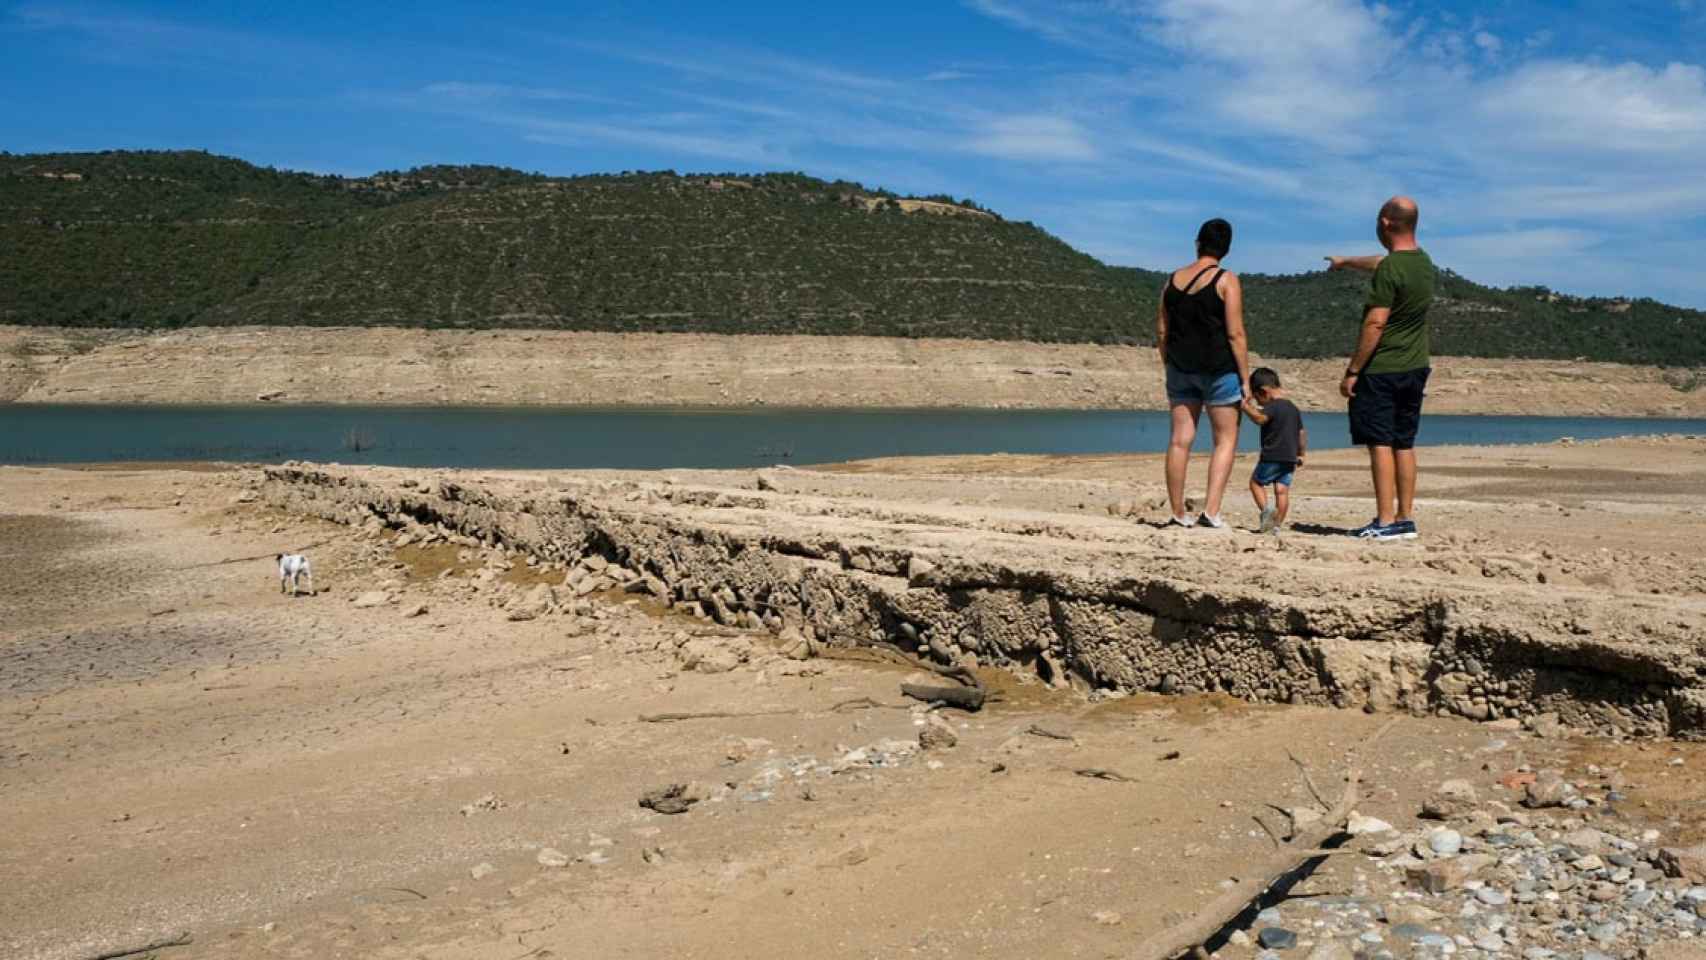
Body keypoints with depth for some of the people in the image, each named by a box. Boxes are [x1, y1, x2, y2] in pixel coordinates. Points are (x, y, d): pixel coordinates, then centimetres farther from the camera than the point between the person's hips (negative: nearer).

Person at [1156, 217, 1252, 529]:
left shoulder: (1173, 280, 7)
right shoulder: (1226, 281, -7)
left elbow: (1161, 331, 9)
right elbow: (1235, 334, -11)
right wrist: (1245, 378, -6)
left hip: (1181, 368, 4)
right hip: (1219, 368, -4)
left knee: (1180, 440, 6)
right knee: (1226, 439, 4)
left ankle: (1177, 513, 9)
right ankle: (1211, 511, -6)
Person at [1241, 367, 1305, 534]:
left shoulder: (1272, 406, -12)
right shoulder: (1293, 408, 15)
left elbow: (1259, 418, -33)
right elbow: (1302, 433, 19)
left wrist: (1246, 406, -24)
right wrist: (1301, 454, 25)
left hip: (1272, 456, -7)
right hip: (1290, 458, 7)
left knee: (1256, 482, 9)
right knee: (1282, 491, 4)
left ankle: (1265, 508, -11)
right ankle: (1277, 524, 2)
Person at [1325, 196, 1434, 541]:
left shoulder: (1389, 270, -17)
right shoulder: (1422, 261, 11)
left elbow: (1375, 325, -20)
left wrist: (1352, 371, -16)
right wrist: (1346, 261, 50)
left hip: (1381, 370, -8)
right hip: (1416, 369, 8)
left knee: (1380, 444, -5)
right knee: (1404, 445, 12)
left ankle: (1386, 522, -6)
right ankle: (1405, 519, 14)